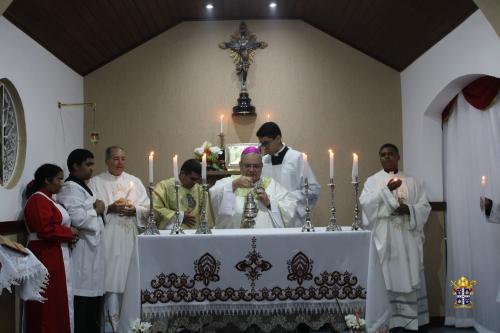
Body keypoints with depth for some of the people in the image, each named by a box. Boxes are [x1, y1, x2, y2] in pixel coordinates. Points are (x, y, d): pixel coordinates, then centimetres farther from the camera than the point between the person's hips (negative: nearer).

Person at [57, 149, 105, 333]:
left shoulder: (81, 186, 16)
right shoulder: (70, 188, -13)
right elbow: (77, 219, -25)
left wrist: (97, 209, 9)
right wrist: (96, 210, -9)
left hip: (91, 247, 10)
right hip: (82, 250, -10)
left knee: (92, 293, 11)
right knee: (83, 296, -6)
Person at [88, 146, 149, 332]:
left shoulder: (134, 181, 13)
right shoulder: (96, 182, 5)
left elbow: (146, 208, 8)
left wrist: (134, 209, -10)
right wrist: (109, 208, -16)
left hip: (130, 237, 3)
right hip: (108, 238, -2)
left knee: (128, 277, 3)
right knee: (111, 277, -5)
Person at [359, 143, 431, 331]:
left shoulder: (411, 181, 12)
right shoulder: (372, 180, 8)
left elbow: (424, 206, 7)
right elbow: (365, 202, -9)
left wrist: (409, 209, -12)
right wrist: (387, 189, -17)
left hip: (407, 238, 2)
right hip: (384, 238, -2)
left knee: (409, 278, 1)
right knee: (386, 278, -4)